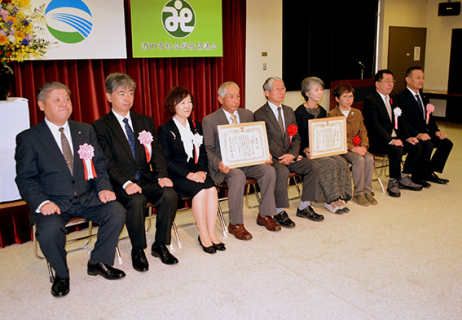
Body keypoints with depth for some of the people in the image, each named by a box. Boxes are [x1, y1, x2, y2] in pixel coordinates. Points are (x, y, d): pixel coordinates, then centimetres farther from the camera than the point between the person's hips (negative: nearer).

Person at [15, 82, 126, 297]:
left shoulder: (86, 131, 11)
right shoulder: (28, 138, 1)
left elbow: (99, 165, 10)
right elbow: (25, 179, -2)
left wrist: (103, 188, -9)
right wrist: (42, 202, -20)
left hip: (87, 198, 3)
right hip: (54, 203, -3)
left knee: (117, 211, -21)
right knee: (49, 229, -32)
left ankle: (98, 262, 2)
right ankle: (61, 274, -1)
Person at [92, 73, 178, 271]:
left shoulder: (146, 122, 15)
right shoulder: (100, 126, 1)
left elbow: (156, 153, 7)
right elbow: (108, 162, -9)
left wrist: (162, 175, -11)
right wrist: (126, 183, -25)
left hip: (147, 179, 4)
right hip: (120, 184, -4)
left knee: (170, 194, -24)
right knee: (137, 200, -34)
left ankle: (160, 245, -5)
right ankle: (137, 251, -10)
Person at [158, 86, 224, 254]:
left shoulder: (196, 126, 16)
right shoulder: (165, 129, -1)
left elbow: (203, 153, 14)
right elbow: (166, 160, -8)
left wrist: (202, 171, -7)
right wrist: (189, 175, -18)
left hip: (197, 172, 5)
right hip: (176, 175, -4)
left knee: (212, 189, -25)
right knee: (200, 191, -29)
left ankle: (211, 233, -17)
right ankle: (203, 235, -18)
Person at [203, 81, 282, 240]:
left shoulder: (248, 115, 12)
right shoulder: (210, 120, -3)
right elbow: (208, 149, -5)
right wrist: (218, 164, -24)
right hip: (226, 165, -5)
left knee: (269, 170, -20)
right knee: (238, 177, -35)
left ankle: (264, 215, -3)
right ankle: (235, 224, -19)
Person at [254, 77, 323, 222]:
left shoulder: (289, 111, 15)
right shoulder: (260, 115, -5)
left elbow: (296, 137, 11)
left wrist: (292, 154, -9)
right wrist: (284, 156, -17)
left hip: (290, 156, 6)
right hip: (271, 157, -6)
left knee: (314, 166, -12)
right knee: (282, 171, -35)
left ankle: (304, 207, -2)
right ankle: (280, 212, -19)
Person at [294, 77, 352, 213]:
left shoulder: (322, 111, 16)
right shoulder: (300, 112, -6)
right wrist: (305, 150, -25)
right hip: (307, 151, -6)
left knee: (342, 162, -20)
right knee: (330, 164, -28)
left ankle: (338, 198, -12)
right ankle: (330, 201, -16)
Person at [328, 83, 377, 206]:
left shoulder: (357, 113, 17)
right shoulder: (332, 115, -3)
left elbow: (363, 131, 12)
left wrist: (364, 146, -9)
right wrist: (352, 148, -20)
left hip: (358, 147, 5)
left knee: (369, 158, -25)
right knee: (359, 159, -30)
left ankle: (367, 190, -12)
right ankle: (358, 193, -17)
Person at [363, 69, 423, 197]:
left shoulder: (391, 99, 18)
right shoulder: (370, 100, -10)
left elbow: (397, 123, 19)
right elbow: (374, 125, -20)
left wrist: (406, 137, 3)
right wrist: (391, 140, -27)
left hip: (393, 138, 9)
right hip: (376, 142, -9)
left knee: (416, 147, -7)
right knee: (397, 150, -31)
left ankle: (403, 178, 4)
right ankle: (392, 183, -15)